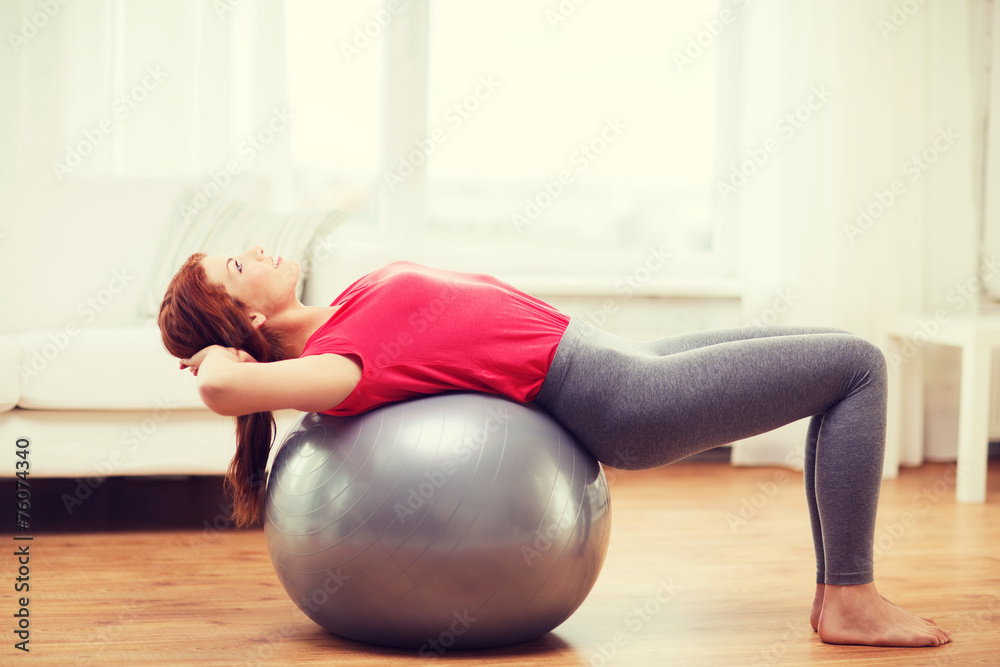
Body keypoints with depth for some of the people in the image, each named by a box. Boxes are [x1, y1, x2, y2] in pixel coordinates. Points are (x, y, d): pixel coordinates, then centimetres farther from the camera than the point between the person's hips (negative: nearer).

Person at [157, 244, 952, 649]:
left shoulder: (333, 326, 6)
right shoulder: (336, 360, -20)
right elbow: (219, 387, -36)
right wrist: (221, 355, -15)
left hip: (615, 359, 10)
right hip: (618, 399, -10)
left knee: (839, 354, 17)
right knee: (858, 364, -6)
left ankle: (836, 586, 19)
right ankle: (852, 603, 1)